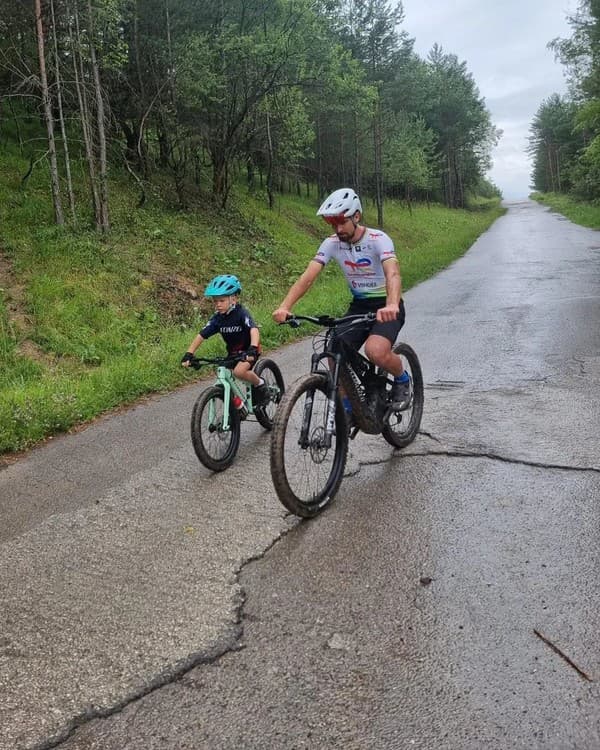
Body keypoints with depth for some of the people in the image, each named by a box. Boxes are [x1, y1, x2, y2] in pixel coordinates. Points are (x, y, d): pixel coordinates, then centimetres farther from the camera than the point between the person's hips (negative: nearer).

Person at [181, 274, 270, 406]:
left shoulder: (242, 313, -22)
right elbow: (201, 336, -10)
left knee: (239, 371, -31)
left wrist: (253, 348, -56)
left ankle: (260, 384, -5)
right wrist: (189, 354, -22)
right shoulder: (217, 318, -8)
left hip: (248, 351, -6)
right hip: (232, 353, 6)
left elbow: (254, 330, -38)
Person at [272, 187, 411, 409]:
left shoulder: (378, 239, -20)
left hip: (386, 308, -5)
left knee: (375, 351, -31)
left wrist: (391, 305, -59)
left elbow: (393, 274, -37)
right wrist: (284, 307, -34)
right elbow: (307, 277, -16)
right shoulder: (331, 243, -7)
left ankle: (402, 379, 2)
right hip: (358, 306, 5)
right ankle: (346, 409, 10)